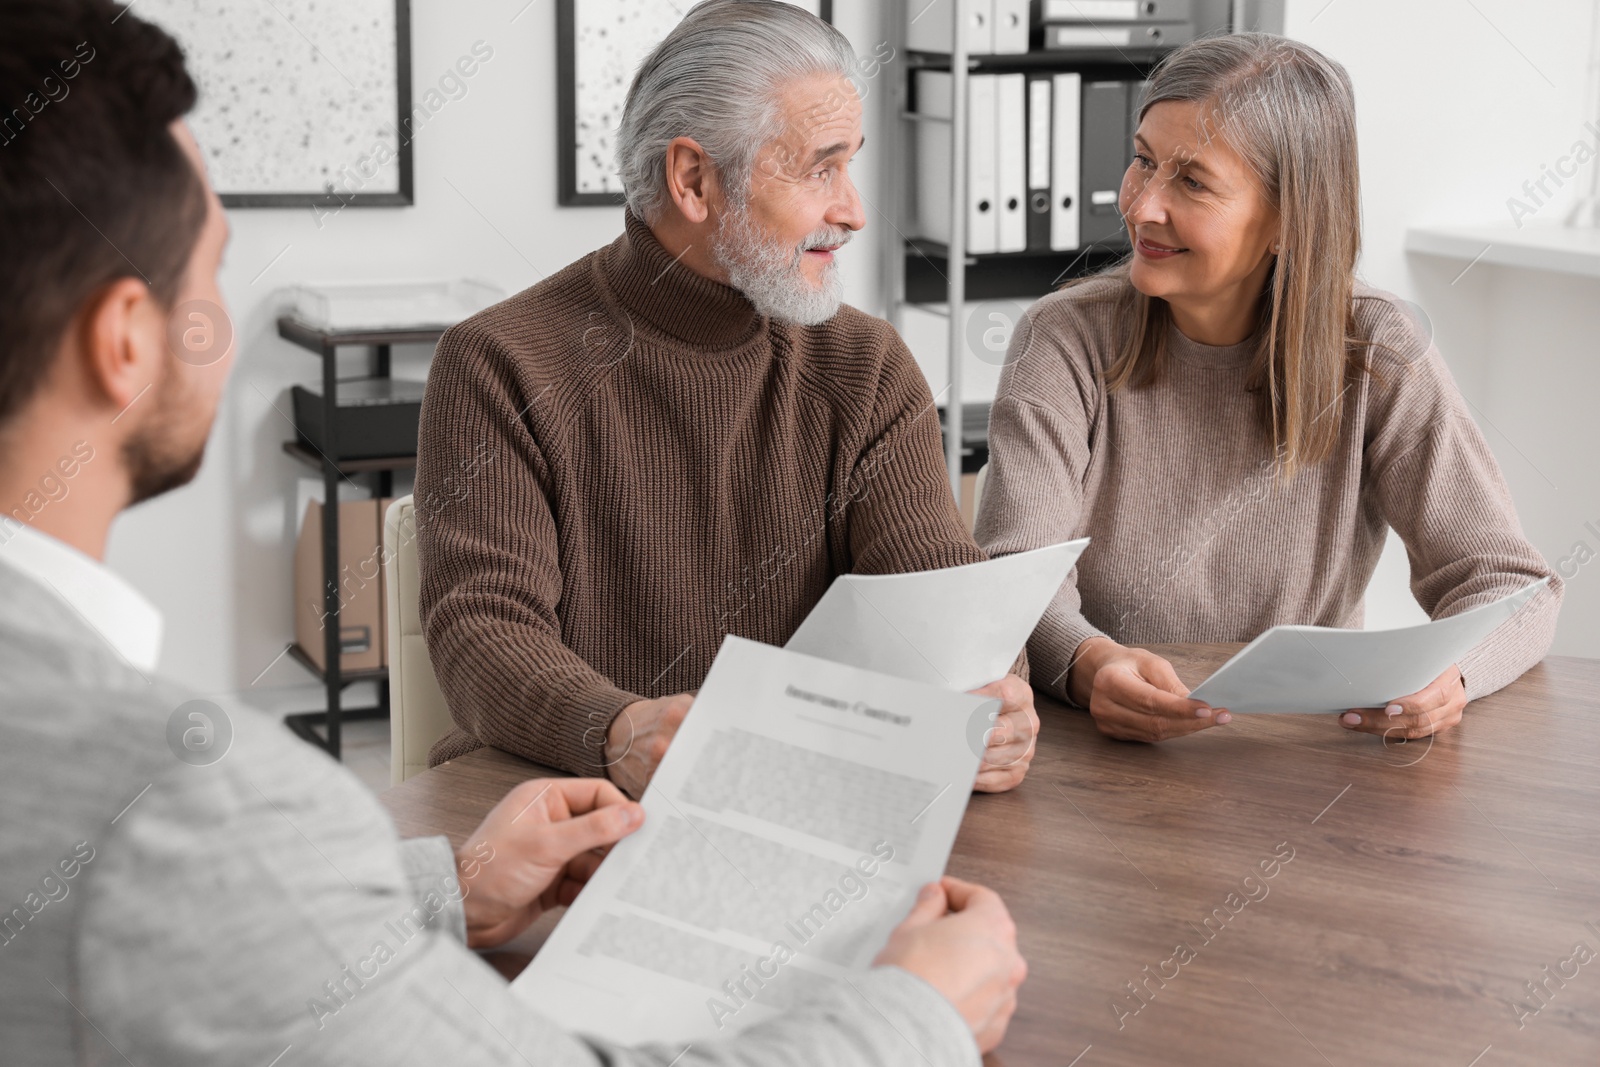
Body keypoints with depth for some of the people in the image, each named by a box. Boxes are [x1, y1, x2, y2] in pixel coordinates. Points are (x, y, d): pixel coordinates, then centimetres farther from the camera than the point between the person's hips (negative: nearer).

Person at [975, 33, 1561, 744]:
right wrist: (1087, 664, -40)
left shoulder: (1378, 357, -4)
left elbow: (1509, 582, -6)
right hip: (1097, 765, -2)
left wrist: (1446, 671, -30)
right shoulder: (1067, 341, -6)